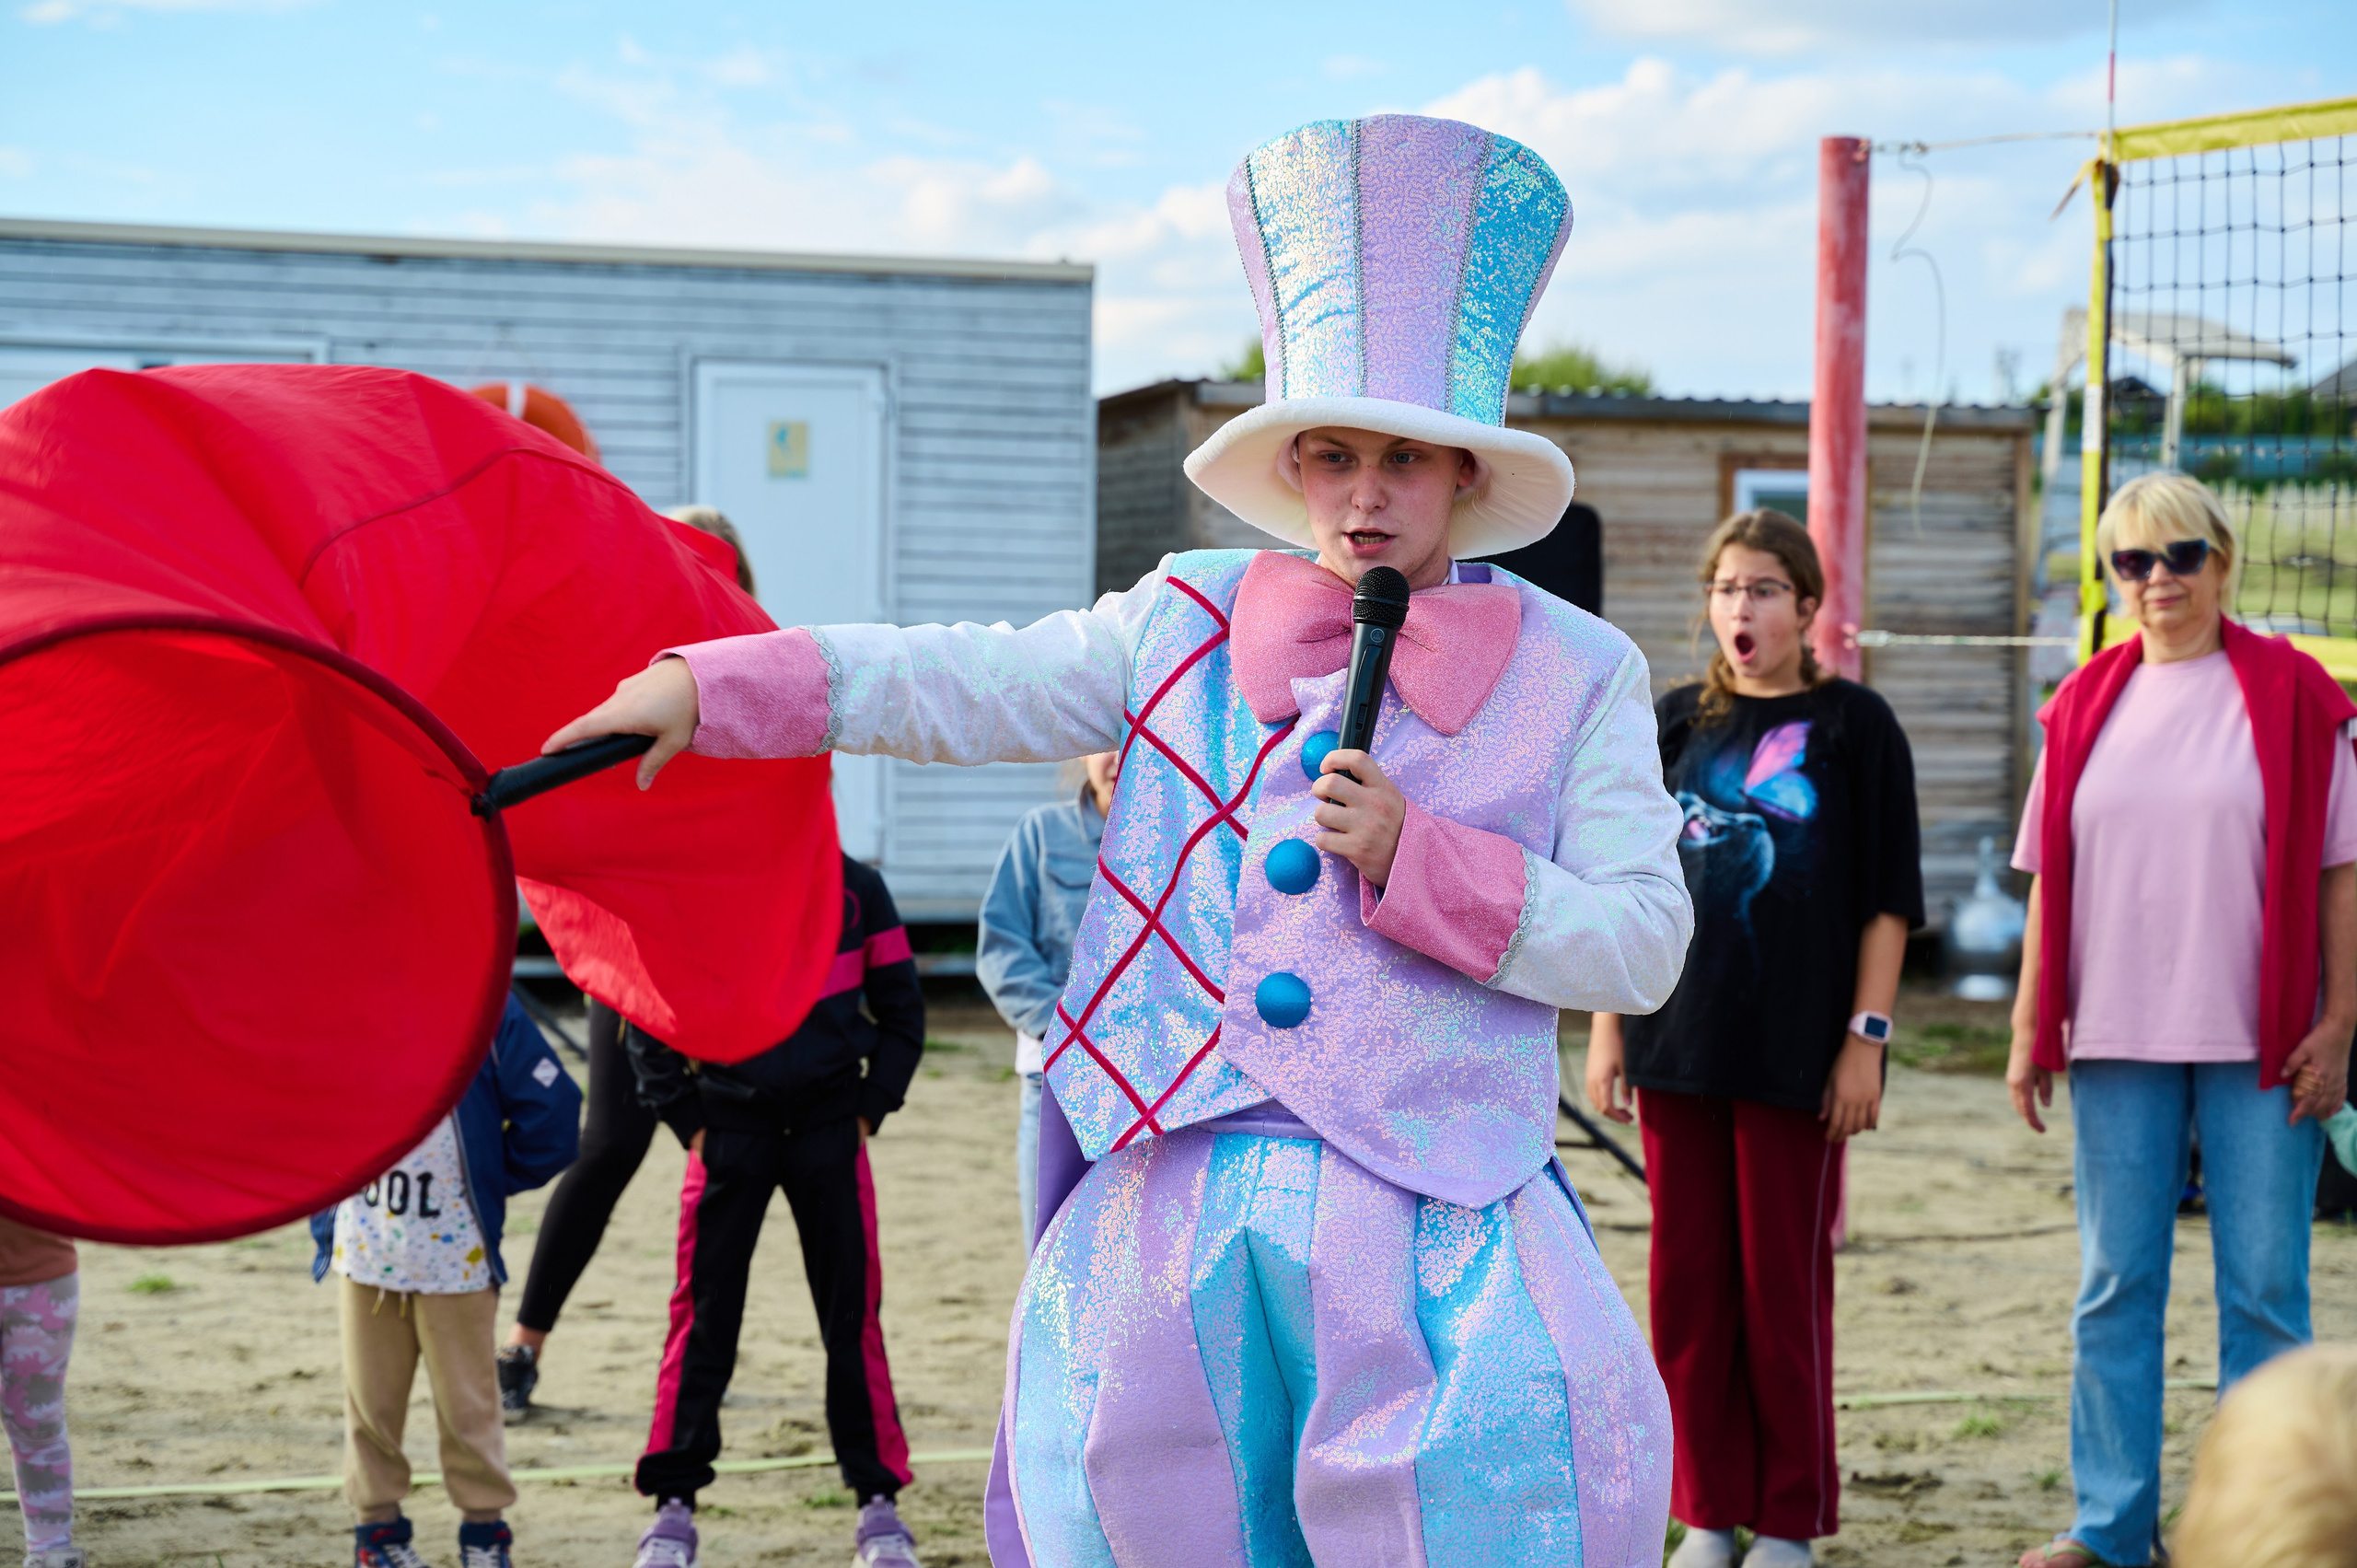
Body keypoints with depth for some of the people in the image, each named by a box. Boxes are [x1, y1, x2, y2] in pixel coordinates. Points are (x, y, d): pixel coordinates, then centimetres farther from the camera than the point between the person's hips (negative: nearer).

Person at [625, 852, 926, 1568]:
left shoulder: (856, 889, 3)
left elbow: (901, 1007, 11)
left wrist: (871, 1108, 2)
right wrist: (685, 1118, -2)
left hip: (830, 1131, 1)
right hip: (728, 1128, -1)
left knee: (852, 1316, 2)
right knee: (704, 1317, -1)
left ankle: (878, 1504, 10)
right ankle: (674, 1506, 7)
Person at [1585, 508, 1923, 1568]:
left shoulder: (1853, 726, -1)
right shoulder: (1676, 722, 9)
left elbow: (1887, 899, -1)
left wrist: (1867, 1036, -8)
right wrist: (1607, 1026, 7)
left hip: (1796, 1051, -3)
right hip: (1679, 1043, 4)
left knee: (1784, 1282, 2)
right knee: (1688, 1281, 7)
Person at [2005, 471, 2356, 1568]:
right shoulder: (2088, 704, 9)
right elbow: (2050, 877, 11)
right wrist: (2031, 1027, 7)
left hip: (2259, 1041, -3)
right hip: (2116, 1037, 3)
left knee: (2265, 1288, 1)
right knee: (2114, 1285, 7)